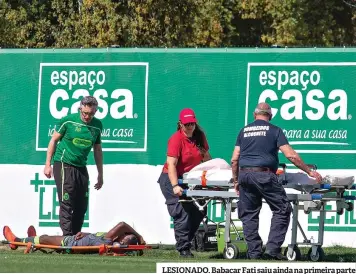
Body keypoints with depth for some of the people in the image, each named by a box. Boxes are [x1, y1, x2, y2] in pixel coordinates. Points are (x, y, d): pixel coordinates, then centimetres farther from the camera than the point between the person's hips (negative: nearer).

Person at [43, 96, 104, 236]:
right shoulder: (68, 121, -7)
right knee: (66, 204, -12)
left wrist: (100, 174, 16)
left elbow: (97, 150, 15)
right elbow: (54, 140, 1)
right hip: (63, 165, -5)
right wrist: (48, 165, -2)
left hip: (81, 167, 5)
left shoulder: (97, 125, 5)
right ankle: (67, 237, -13)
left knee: (82, 206, 5)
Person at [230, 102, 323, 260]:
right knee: (282, 210, 3)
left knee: (249, 215, 10)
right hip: (264, 175, -4)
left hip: (244, 174, 4)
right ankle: (272, 248, -9)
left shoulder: (244, 131, 17)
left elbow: (234, 160, 13)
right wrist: (309, 172, 5)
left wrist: (236, 181, 24)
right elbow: (291, 155, -1)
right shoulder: (274, 130, 6)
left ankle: (254, 253, 7)